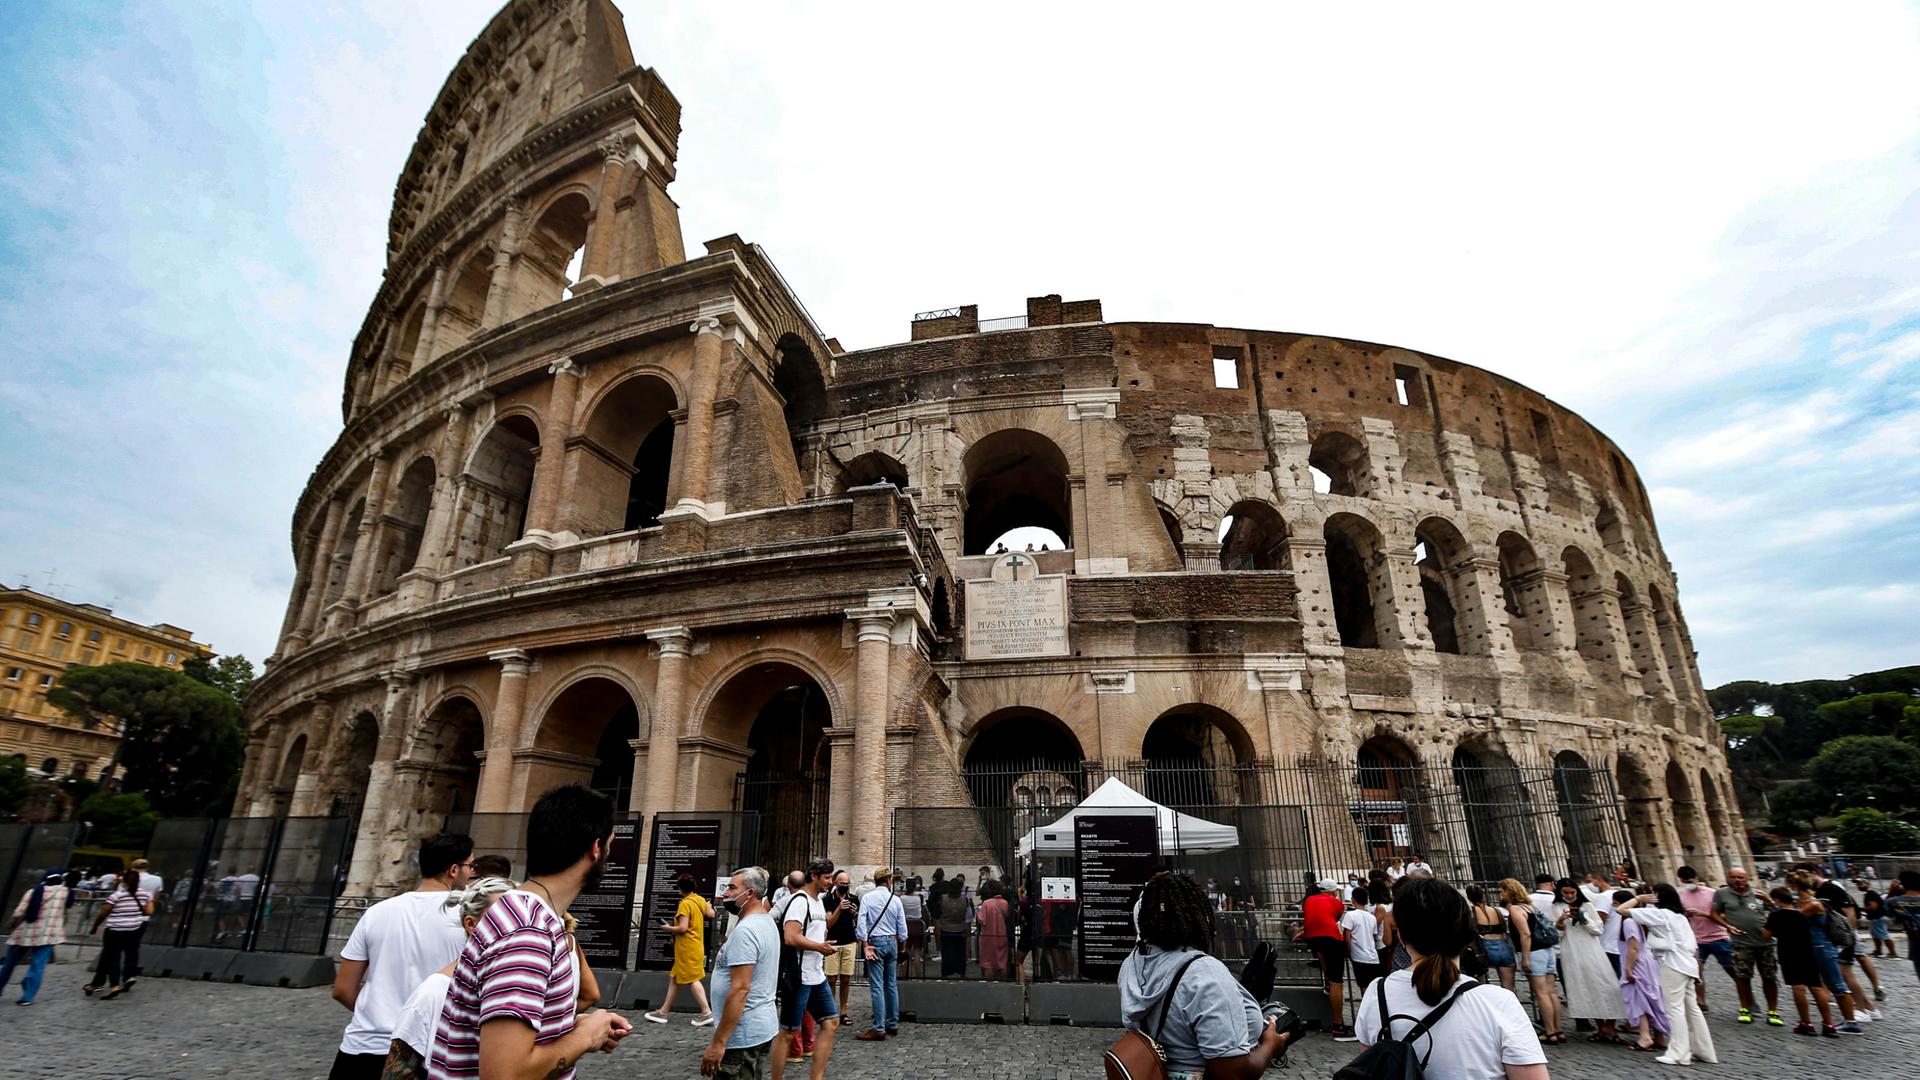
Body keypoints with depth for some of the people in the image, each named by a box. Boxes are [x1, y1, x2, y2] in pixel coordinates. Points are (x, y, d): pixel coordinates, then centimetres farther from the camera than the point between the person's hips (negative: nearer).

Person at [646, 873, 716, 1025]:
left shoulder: (685, 904, -19)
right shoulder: (700, 900, 4)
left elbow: (683, 928, -23)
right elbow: (711, 914, 17)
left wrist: (669, 928, -6)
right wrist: (708, 906, 37)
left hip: (687, 948, -9)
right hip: (695, 946, 9)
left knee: (692, 980, -2)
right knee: (675, 978, 15)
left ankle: (707, 1012, -1)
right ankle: (663, 1011, 22)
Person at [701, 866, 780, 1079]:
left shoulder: (745, 930, -21)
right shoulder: (767, 922, 8)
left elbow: (740, 989, -25)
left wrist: (718, 1042, -23)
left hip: (742, 1035, -10)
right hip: (761, 1027, 10)